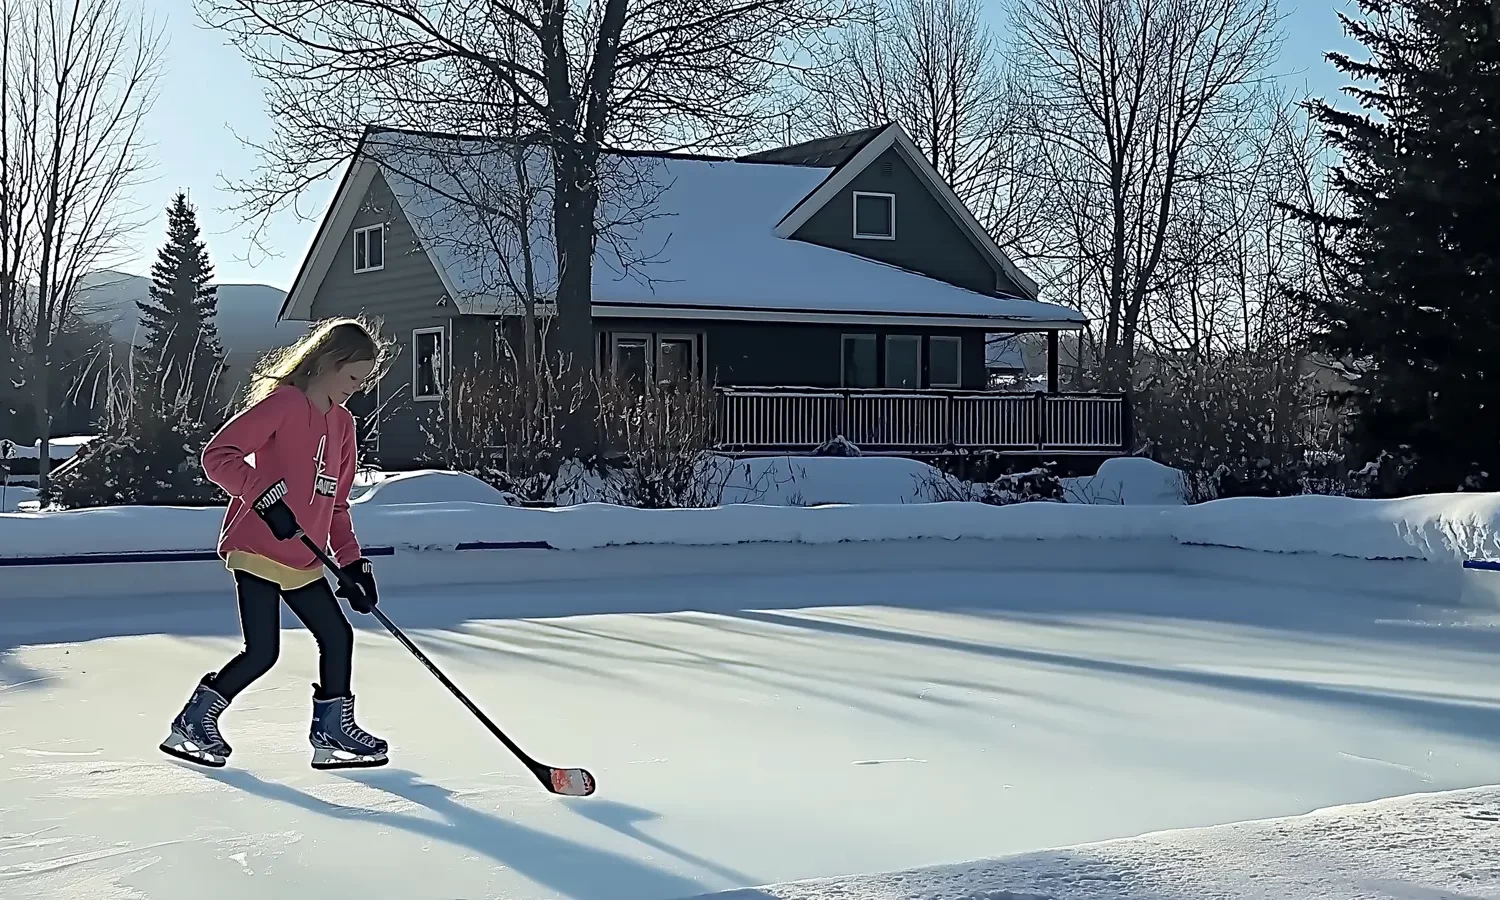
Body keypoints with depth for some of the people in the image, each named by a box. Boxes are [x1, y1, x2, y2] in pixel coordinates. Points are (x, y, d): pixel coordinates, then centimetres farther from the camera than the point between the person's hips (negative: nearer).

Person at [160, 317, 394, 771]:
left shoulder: (342, 422, 14)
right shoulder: (283, 403, -12)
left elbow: (336, 502, 19)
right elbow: (218, 454, -18)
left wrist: (352, 563, 12)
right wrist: (265, 496, -28)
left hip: (304, 561, 8)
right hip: (257, 549, -8)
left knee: (338, 637, 8)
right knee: (262, 652, -8)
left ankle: (332, 731, 21)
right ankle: (193, 722, 9)